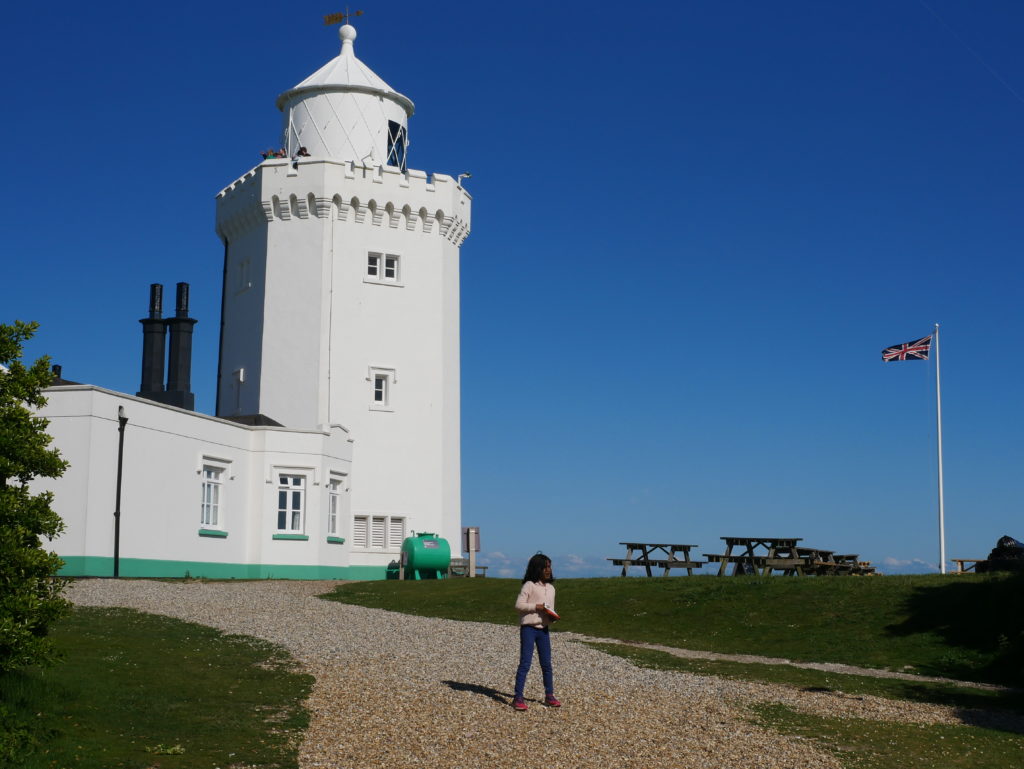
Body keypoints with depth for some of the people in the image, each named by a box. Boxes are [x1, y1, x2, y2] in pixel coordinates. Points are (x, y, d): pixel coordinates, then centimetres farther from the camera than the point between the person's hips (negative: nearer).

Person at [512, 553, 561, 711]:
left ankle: (549, 696, 20)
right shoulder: (529, 585, -7)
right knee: (525, 663, -8)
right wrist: (536, 607, -19)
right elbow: (519, 605, -12)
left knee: (546, 664, 10)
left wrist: (552, 617, 0)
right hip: (528, 628, -6)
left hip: (544, 629, 6)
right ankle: (518, 698, -5)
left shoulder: (551, 588, 14)